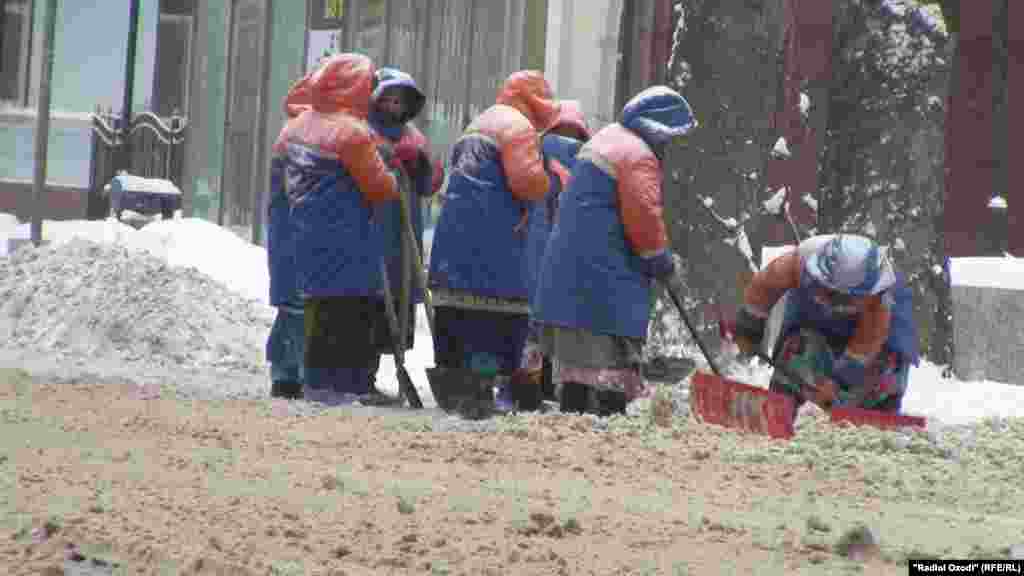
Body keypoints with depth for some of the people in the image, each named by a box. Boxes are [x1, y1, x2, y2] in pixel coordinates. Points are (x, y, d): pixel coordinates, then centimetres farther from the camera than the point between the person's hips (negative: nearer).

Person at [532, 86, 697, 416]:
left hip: (566, 272, 10)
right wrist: (664, 265, -3)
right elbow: (644, 218, -18)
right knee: (613, 355, -10)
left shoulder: (605, 139, 20)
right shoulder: (638, 155, -12)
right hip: (607, 278, -10)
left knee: (575, 355, 12)